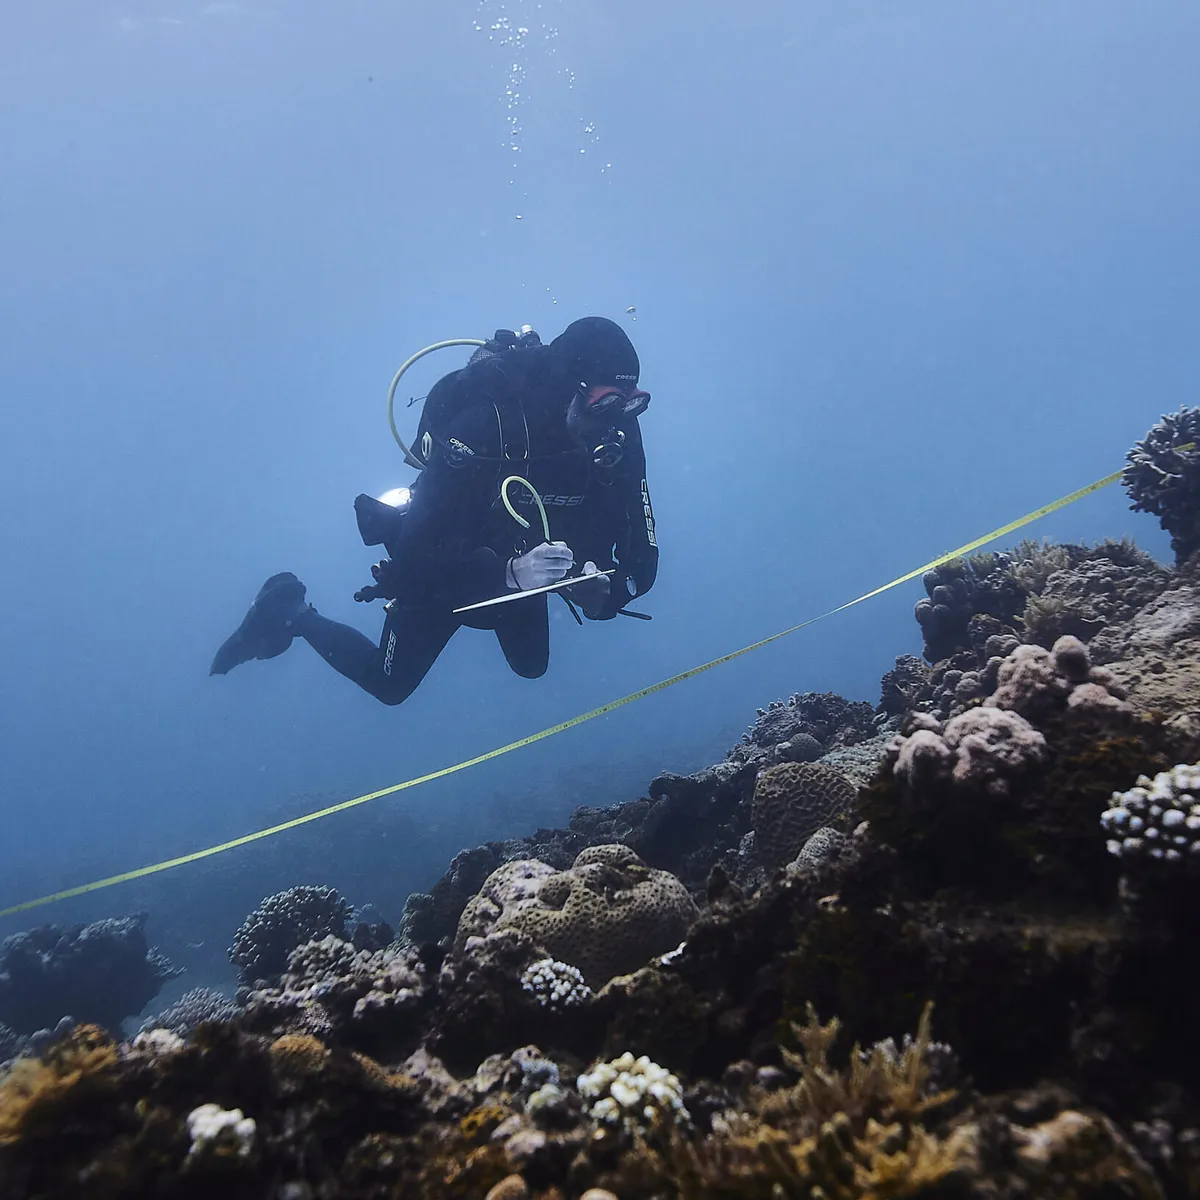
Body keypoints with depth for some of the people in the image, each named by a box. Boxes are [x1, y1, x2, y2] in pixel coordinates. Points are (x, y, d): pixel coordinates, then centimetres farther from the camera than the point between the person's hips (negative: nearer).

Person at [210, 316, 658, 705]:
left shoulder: (616, 433, -24)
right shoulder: (481, 428, -39)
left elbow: (640, 552, -21)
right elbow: (416, 550, -39)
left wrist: (607, 588, -42)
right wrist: (507, 572, -52)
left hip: (522, 565, 5)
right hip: (440, 568, -4)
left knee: (532, 666, 27)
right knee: (388, 685, 14)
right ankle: (292, 612, 34)